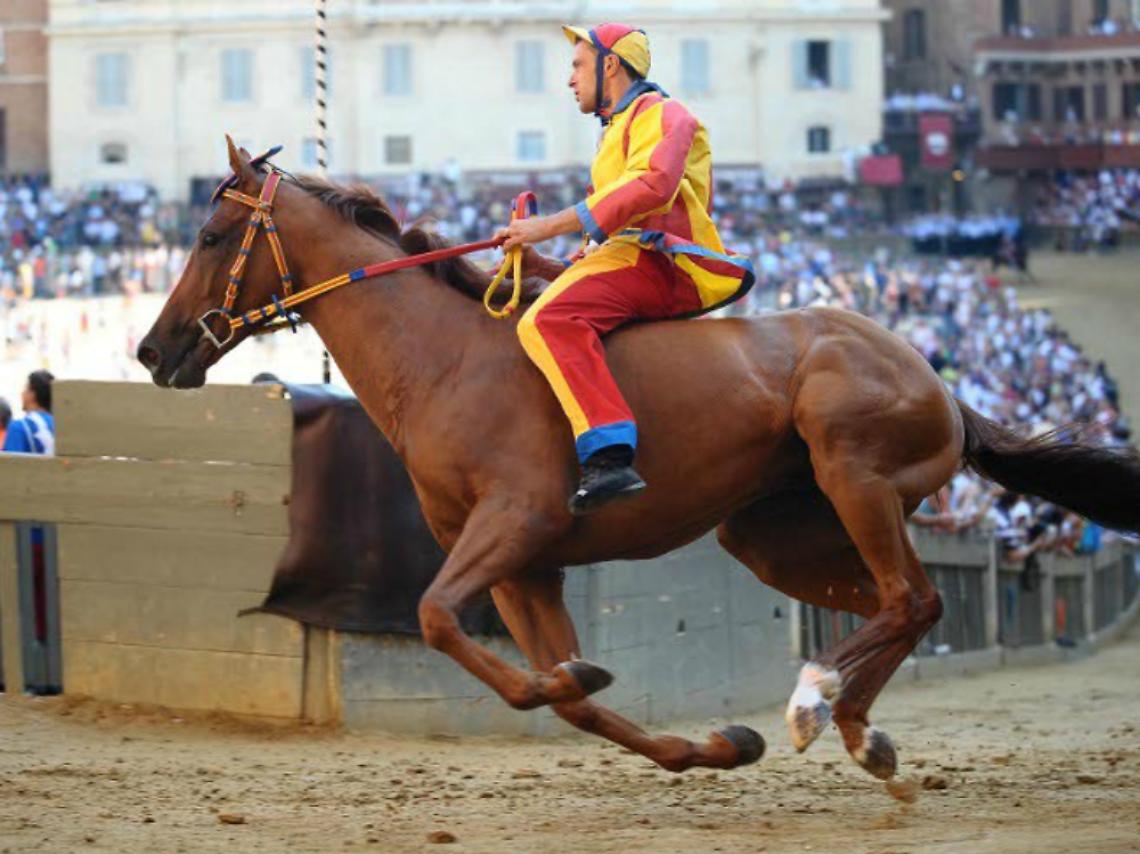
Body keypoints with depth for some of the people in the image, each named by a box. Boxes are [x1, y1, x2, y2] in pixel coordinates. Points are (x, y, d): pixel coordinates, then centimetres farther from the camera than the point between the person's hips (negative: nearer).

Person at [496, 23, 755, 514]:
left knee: (548, 319, -32)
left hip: (659, 261, -11)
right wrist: (543, 267, 12)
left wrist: (552, 226, -19)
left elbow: (653, 184, -17)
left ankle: (609, 456, -47)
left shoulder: (658, 113, 4)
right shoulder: (616, 133, 35)